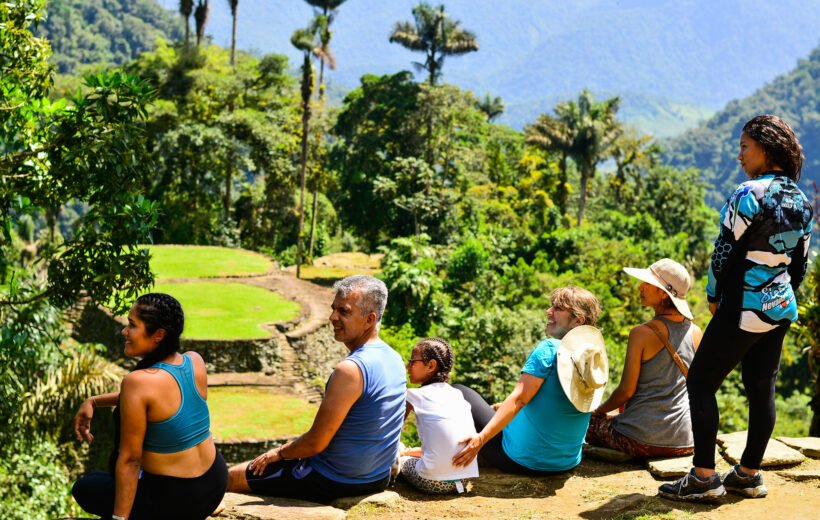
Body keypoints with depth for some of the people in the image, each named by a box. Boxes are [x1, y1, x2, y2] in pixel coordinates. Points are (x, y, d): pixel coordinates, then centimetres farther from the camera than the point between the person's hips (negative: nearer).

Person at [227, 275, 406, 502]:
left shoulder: (350, 370, -27)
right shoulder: (395, 358, 1)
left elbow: (315, 443, -22)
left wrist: (278, 453, -1)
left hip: (334, 482, -9)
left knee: (229, 477, 5)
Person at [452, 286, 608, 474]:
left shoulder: (549, 349, -17)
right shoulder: (596, 359, 4)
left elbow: (518, 399, -24)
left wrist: (481, 438, -26)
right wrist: (506, 406, 23)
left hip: (520, 461, -8)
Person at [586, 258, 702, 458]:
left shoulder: (642, 334, -14)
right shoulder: (696, 333, 2)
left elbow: (626, 390, -11)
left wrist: (599, 410, 9)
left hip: (643, 441, -6)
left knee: (589, 421, 22)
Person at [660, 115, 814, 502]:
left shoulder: (750, 194, -17)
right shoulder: (800, 201, 8)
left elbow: (726, 250, -14)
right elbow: (801, 262, 13)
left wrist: (714, 296, 0)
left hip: (744, 308, -8)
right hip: (781, 307, 8)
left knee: (700, 382, -1)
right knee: (761, 388, 13)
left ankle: (704, 478, -2)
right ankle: (749, 474, 20)